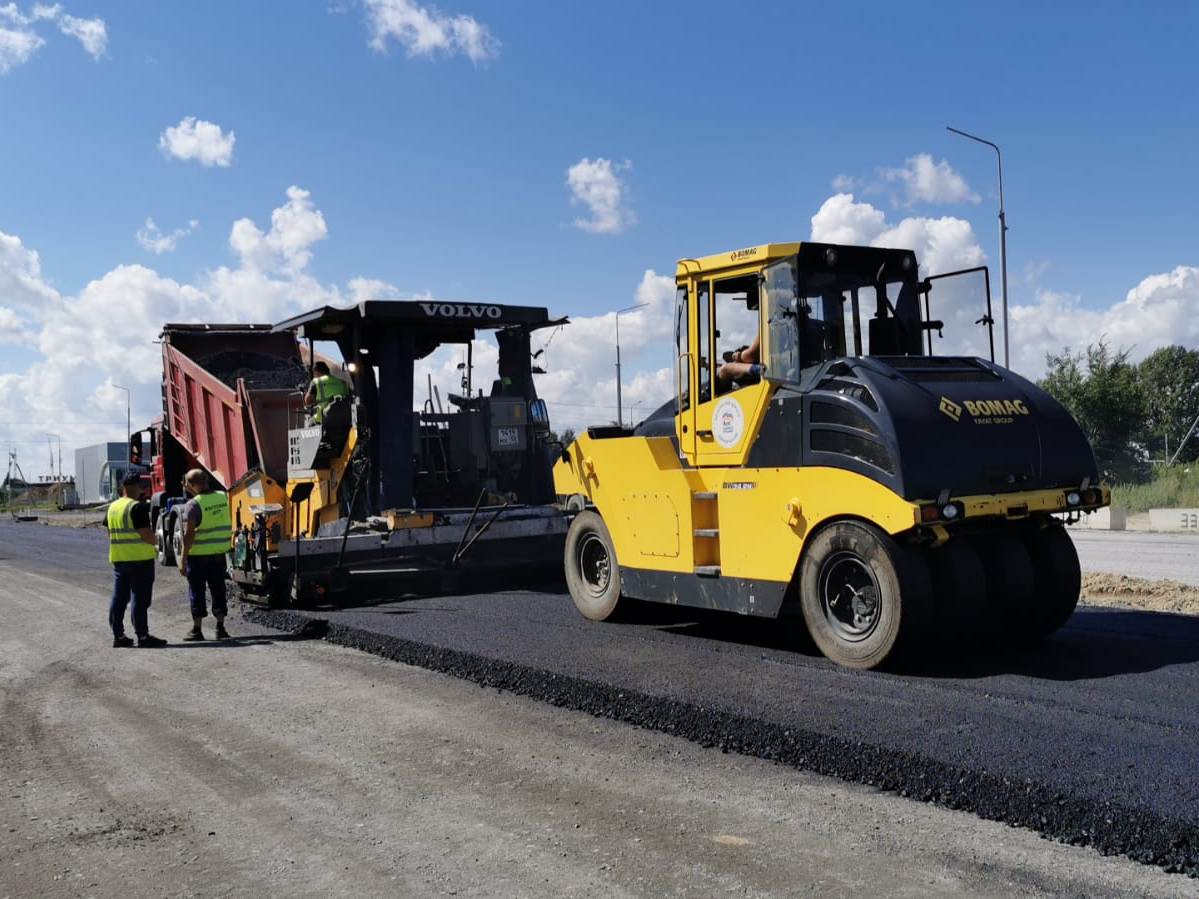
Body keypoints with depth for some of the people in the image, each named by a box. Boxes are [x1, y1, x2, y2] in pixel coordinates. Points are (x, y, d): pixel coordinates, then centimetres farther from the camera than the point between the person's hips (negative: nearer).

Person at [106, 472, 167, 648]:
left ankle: (118, 636, 15)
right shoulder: (138, 507, -15)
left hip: (118, 559, 8)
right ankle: (143, 636, -2)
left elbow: (110, 533, 18)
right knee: (140, 599, -4)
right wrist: (155, 545, -1)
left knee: (118, 598, 11)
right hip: (140, 559, -8)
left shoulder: (112, 507, 11)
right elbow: (146, 534, -19)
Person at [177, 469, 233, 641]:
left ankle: (196, 630, 11)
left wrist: (183, 559, -14)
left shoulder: (193, 505, -16)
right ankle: (220, 628, 15)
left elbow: (189, 534, -18)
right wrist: (192, 491, 26)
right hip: (219, 552, 5)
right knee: (218, 590, 13)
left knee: (196, 591, 6)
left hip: (198, 554, -5)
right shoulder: (223, 498, 2)